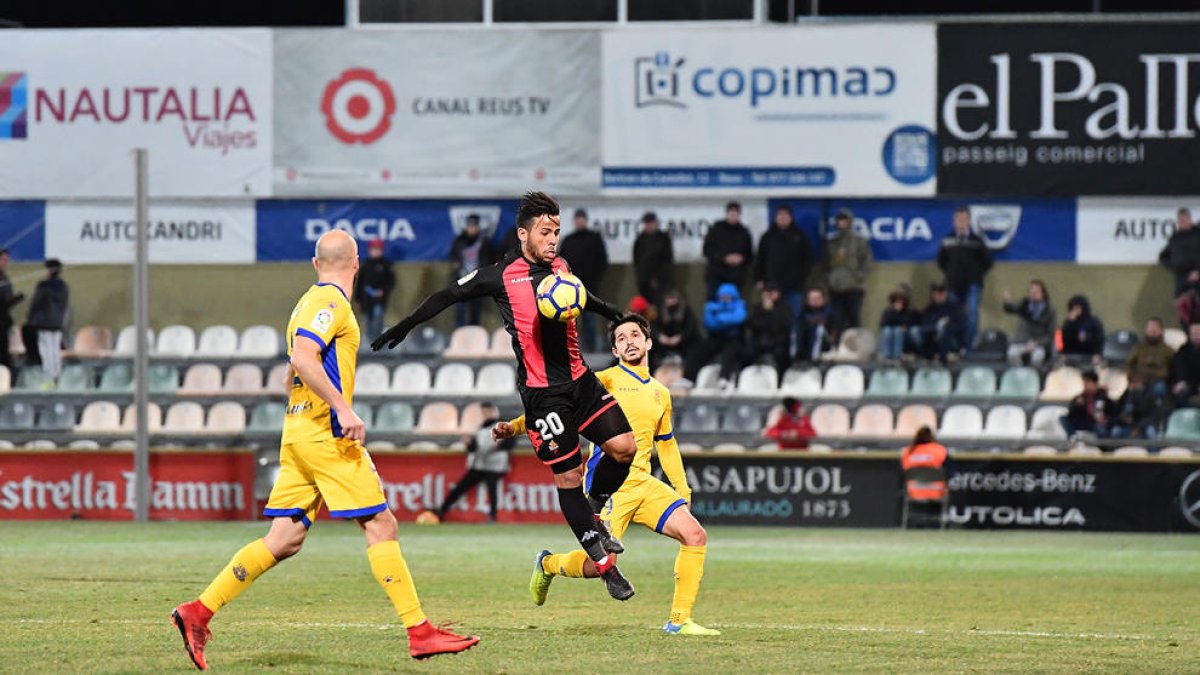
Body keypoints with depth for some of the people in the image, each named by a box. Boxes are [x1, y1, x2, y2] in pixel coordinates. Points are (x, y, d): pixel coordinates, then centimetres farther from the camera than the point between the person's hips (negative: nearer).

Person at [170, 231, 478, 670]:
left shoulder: (314, 301, 19)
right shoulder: (330, 302, -9)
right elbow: (302, 359, -23)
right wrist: (343, 407, -25)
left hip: (299, 434, 9)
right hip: (325, 433, -9)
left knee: (284, 542, 6)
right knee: (380, 526, -7)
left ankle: (199, 612, 2)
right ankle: (419, 633, -9)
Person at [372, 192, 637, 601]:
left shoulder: (559, 268, 9)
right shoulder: (501, 275, -8)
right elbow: (449, 295, 3)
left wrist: (609, 312, 44)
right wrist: (407, 325, 5)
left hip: (580, 379, 6)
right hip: (541, 393, -6)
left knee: (623, 445, -6)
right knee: (567, 476, -4)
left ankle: (593, 510, 22)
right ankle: (604, 564, 2)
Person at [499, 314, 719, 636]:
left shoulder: (660, 394, 19)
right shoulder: (607, 380, -1)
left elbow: (666, 445, 31)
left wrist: (682, 489, 23)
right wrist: (516, 426, -21)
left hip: (644, 483, 6)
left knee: (695, 536, -10)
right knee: (599, 565, -16)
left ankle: (679, 621, -1)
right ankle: (548, 564, 20)